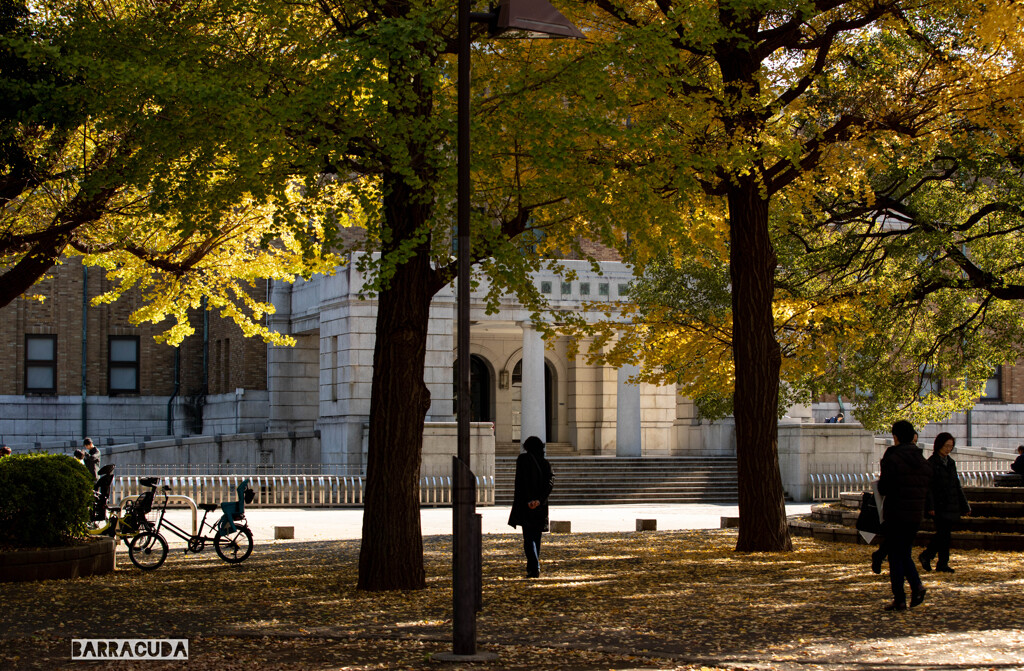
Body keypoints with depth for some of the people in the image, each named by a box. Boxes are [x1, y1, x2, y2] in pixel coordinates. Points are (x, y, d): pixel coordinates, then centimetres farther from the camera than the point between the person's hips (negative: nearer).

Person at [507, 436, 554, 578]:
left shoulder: (523, 459, -3)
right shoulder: (545, 463, 9)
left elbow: (522, 481, -14)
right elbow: (551, 481, -5)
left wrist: (528, 500, -19)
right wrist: (539, 499, -15)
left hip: (525, 504, -4)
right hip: (541, 506, 4)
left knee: (528, 538, -6)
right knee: (536, 536, 17)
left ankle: (534, 568, -22)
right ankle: (532, 567, 23)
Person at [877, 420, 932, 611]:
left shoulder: (892, 459, -12)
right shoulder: (923, 461, 8)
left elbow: (884, 488, -13)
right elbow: (928, 489, 9)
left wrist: (880, 481, 8)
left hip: (895, 514, -6)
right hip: (916, 515, 6)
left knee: (895, 556, 1)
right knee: (905, 554, 18)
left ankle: (899, 599, 1)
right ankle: (916, 585, -6)